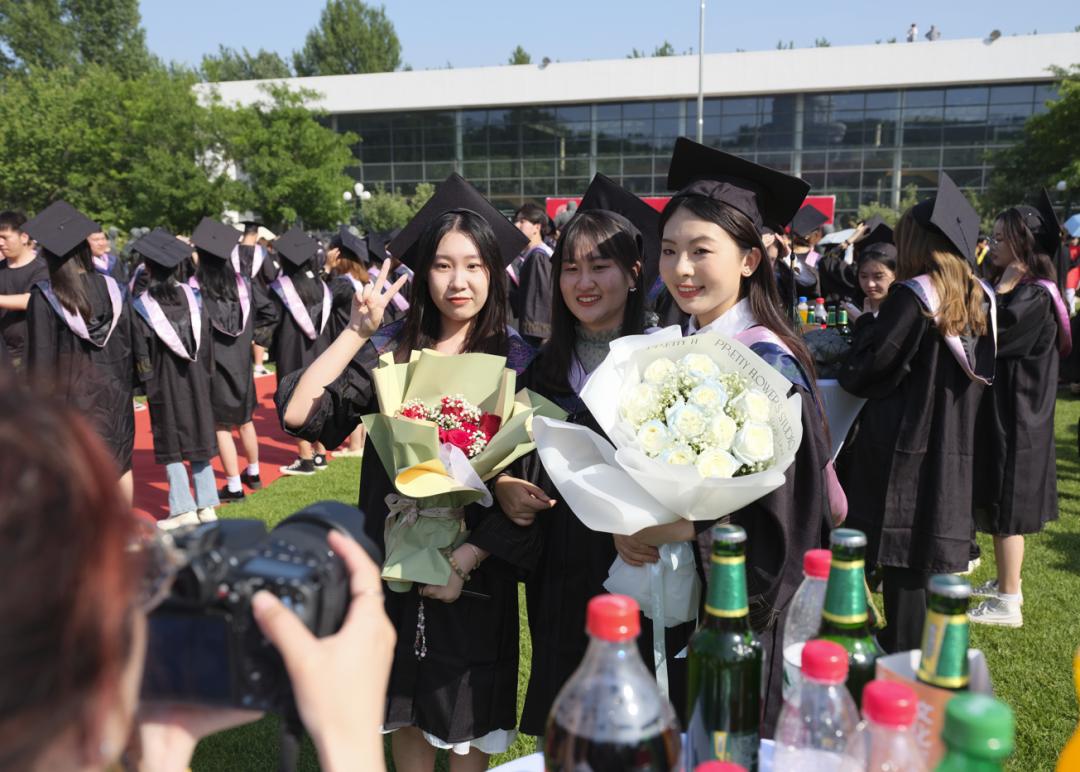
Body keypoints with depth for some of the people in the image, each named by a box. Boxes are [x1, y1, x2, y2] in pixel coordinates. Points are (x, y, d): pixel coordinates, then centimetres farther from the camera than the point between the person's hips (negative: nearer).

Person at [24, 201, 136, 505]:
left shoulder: (44, 298, -15)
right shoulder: (110, 288, -5)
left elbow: (40, 358, -10)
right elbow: (127, 342, 1)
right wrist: (126, 386, 12)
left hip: (72, 396, -3)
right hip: (114, 390, 4)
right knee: (119, 462, 14)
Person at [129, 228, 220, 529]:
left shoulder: (141, 306, -11)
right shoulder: (191, 296, -2)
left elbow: (141, 352, -8)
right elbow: (206, 339, 2)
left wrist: (146, 381, 4)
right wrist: (205, 374, 10)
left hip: (164, 383, -3)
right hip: (195, 380, 4)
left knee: (171, 446, 4)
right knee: (197, 438, 11)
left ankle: (184, 509, 3)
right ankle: (207, 506, 12)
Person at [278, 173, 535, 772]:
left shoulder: (514, 359, -8)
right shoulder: (391, 348, -4)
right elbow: (297, 412, -13)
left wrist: (466, 559, -16)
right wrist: (357, 332, -16)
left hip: (475, 566, -1)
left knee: (467, 712, 15)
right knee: (407, 707, 19)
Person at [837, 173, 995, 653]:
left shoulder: (912, 296, -16)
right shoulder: (979, 299, 5)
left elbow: (865, 369, -15)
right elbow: (981, 373, 16)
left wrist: (865, 324, 2)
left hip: (903, 445, -7)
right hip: (954, 452, 7)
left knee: (901, 559, 5)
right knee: (931, 556, 16)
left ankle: (905, 653, 15)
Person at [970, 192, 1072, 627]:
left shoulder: (1034, 296, -18)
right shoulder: (1020, 289, 11)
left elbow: (990, 337, -25)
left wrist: (1002, 288, -18)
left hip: (1012, 414, -10)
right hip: (1003, 409, 10)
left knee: (1005, 507, -2)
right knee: (999, 505, 17)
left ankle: (1007, 604, 7)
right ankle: (1006, 583, 30)